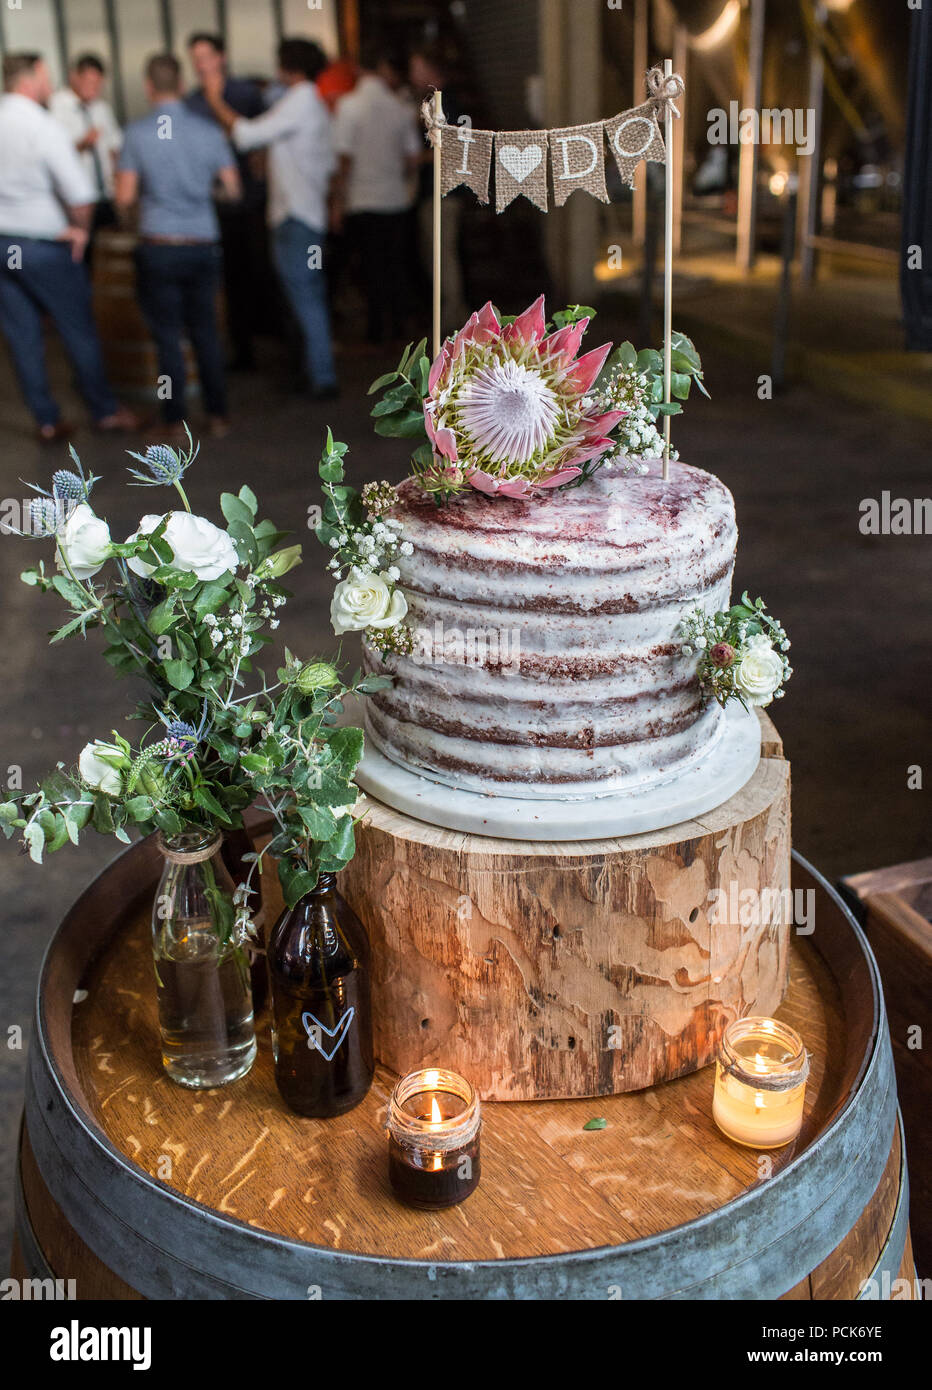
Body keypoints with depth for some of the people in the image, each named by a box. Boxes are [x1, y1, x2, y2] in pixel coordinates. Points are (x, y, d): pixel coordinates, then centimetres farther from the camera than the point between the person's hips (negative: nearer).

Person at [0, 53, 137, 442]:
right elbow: (79, 192, -24)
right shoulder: (42, 126, -16)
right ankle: (105, 411, 18)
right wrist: (81, 228, -6)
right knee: (79, 330, 8)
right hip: (43, 245, -6)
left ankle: (46, 421, 16)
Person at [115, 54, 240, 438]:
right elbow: (233, 189, 5)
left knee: (168, 336, 5)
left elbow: (124, 198, -6)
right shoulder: (209, 132, 0)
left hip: (158, 248, -2)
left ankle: (176, 421, 9)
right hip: (203, 246, 2)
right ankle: (218, 415, 16)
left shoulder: (137, 134, -7)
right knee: (206, 331, 13)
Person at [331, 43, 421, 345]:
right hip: (396, 198, 3)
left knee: (372, 266, 3)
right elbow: (412, 158, 7)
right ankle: (397, 325, 17)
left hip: (362, 200, -3)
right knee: (395, 264, 12)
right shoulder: (401, 108, 2)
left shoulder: (348, 105, -9)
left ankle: (377, 330, 5)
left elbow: (345, 158, -12)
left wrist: (339, 201, -6)